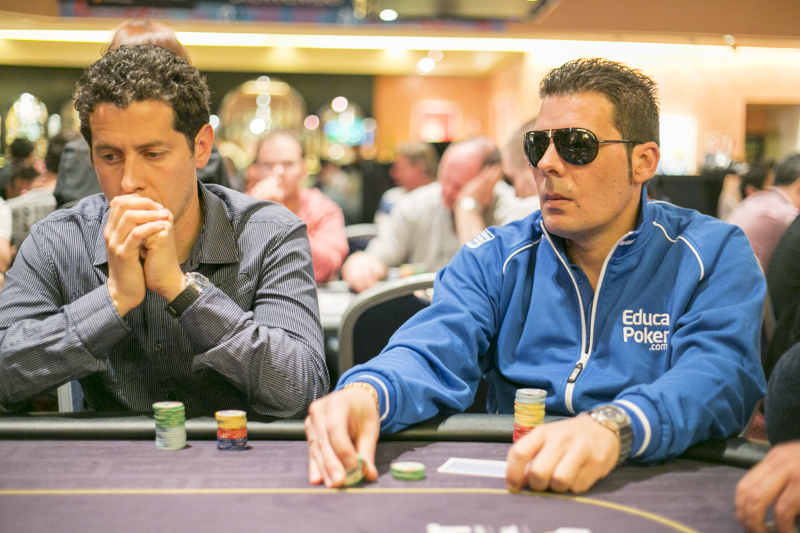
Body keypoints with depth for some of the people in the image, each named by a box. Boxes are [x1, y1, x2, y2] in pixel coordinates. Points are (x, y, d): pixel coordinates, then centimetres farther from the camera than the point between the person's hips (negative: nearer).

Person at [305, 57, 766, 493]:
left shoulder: (714, 255, -1)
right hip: (509, 483, 2)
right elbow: (433, 354, -7)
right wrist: (365, 393, -32)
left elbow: (721, 372, -18)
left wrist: (612, 428, -39)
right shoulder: (496, 259, 8)